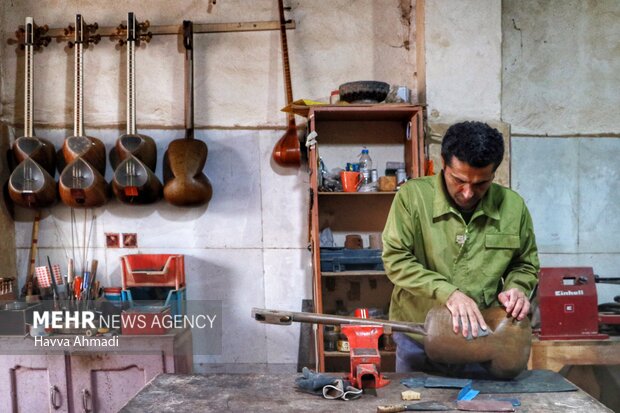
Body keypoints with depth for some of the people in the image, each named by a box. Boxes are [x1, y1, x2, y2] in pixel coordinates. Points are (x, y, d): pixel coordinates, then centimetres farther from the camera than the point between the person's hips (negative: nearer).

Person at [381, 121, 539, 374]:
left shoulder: (512, 206, -4)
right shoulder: (412, 196, -12)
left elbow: (525, 265, 10)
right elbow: (395, 260, -15)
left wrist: (516, 288, -11)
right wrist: (448, 293, -24)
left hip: (483, 339, 2)